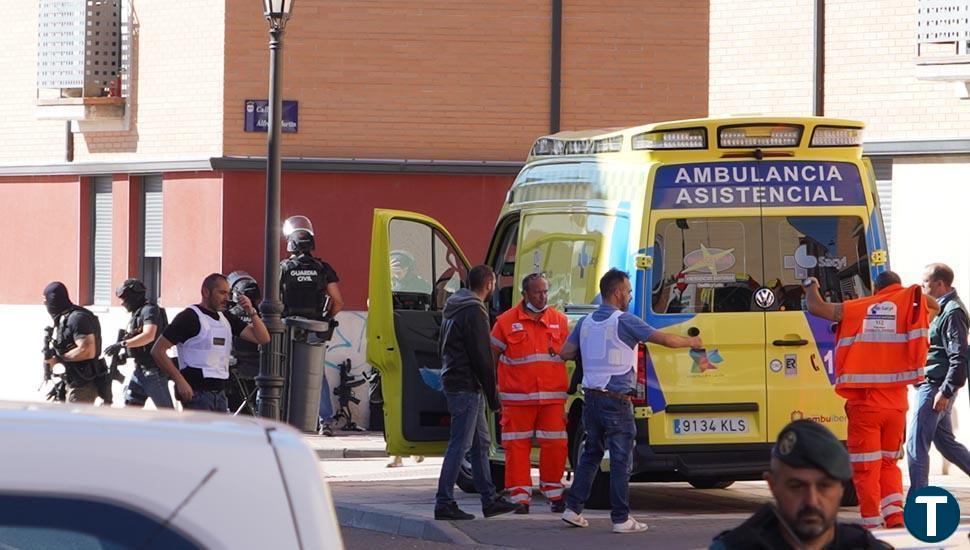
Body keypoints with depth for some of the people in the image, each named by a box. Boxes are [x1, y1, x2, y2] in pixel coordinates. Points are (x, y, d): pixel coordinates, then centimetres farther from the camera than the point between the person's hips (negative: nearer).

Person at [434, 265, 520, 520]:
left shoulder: (453, 308, 16)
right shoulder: (474, 312, -16)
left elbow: (443, 347, 24)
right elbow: (482, 357, -18)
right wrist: (493, 395, -13)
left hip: (454, 382, 10)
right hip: (467, 386, -10)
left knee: (480, 443, 15)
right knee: (460, 444, -8)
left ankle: (490, 500, 20)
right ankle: (444, 503, -8)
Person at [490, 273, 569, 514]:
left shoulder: (559, 321, 11)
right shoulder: (506, 321, 3)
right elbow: (492, 356, 8)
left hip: (552, 397, 2)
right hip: (517, 397, -2)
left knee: (555, 445, 1)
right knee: (517, 446, -2)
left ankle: (553, 493, 16)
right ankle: (520, 497, 3)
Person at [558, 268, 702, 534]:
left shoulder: (586, 322, 7)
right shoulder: (624, 321, -12)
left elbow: (566, 353, 10)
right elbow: (665, 339, -11)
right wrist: (691, 342, 6)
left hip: (591, 398, 6)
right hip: (617, 400, -6)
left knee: (591, 453, 17)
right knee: (621, 460, -2)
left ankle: (573, 509, 15)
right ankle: (621, 519, -3)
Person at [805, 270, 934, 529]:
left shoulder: (857, 308, 1)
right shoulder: (909, 303, 5)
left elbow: (816, 307, 3)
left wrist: (811, 286, 21)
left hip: (864, 401, -3)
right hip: (895, 401, 3)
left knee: (865, 468, 3)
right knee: (888, 463, 18)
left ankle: (871, 525, 1)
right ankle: (895, 517, 5)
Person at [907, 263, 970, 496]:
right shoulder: (941, 308, 16)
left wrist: (946, 391, -23)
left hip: (935, 387, -10)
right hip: (929, 385, 10)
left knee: (916, 445, -8)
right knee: (945, 442, 16)